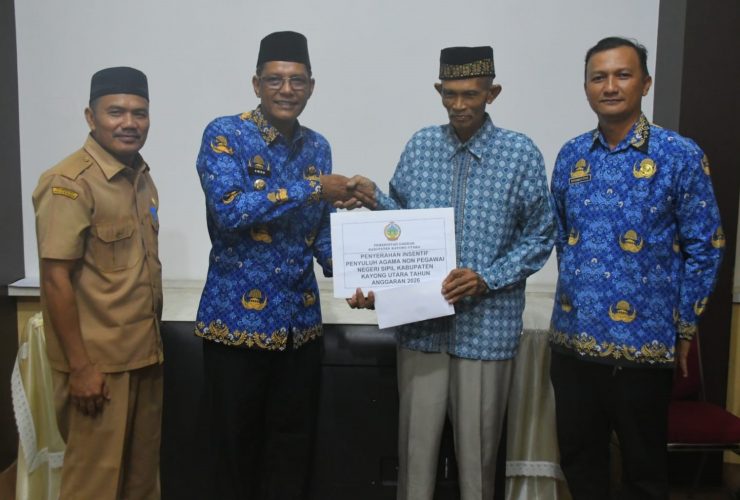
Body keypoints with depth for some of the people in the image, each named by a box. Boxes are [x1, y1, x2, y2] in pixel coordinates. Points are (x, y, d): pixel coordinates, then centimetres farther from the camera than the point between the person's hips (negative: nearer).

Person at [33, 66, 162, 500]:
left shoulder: (142, 178, 9)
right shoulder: (69, 183, -14)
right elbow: (56, 278, -17)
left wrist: (152, 341, 13)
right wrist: (80, 366, -18)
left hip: (145, 355, 7)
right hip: (98, 362, -7)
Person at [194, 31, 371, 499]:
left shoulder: (318, 147, 8)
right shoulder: (224, 135, -8)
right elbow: (230, 211, -24)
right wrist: (313, 188, -22)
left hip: (300, 321, 5)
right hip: (237, 319, -4)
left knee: (293, 444, 16)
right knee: (235, 445, 10)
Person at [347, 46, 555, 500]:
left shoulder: (521, 153, -4)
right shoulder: (420, 146, 5)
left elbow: (539, 238, -1)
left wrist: (487, 280, -14)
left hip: (486, 326, -2)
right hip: (420, 322, 2)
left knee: (477, 448, 11)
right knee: (416, 443, 12)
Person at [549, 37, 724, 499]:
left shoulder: (680, 156, -7)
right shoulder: (571, 156, 6)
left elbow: (704, 248, -4)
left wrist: (684, 329, -3)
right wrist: (577, 295, 13)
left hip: (643, 344, -4)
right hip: (572, 340, 4)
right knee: (578, 458, 17)